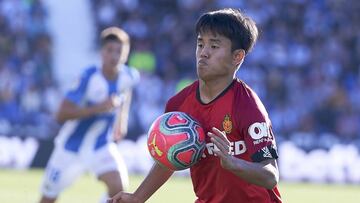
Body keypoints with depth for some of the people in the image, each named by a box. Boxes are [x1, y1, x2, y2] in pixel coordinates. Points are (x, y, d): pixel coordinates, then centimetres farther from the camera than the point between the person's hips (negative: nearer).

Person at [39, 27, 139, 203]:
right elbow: (61, 115, -31)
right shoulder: (89, 77, -25)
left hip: (101, 147, 3)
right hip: (71, 148, -3)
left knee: (118, 186, -23)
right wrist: (98, 108, -40)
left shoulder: (129, 76, -10)